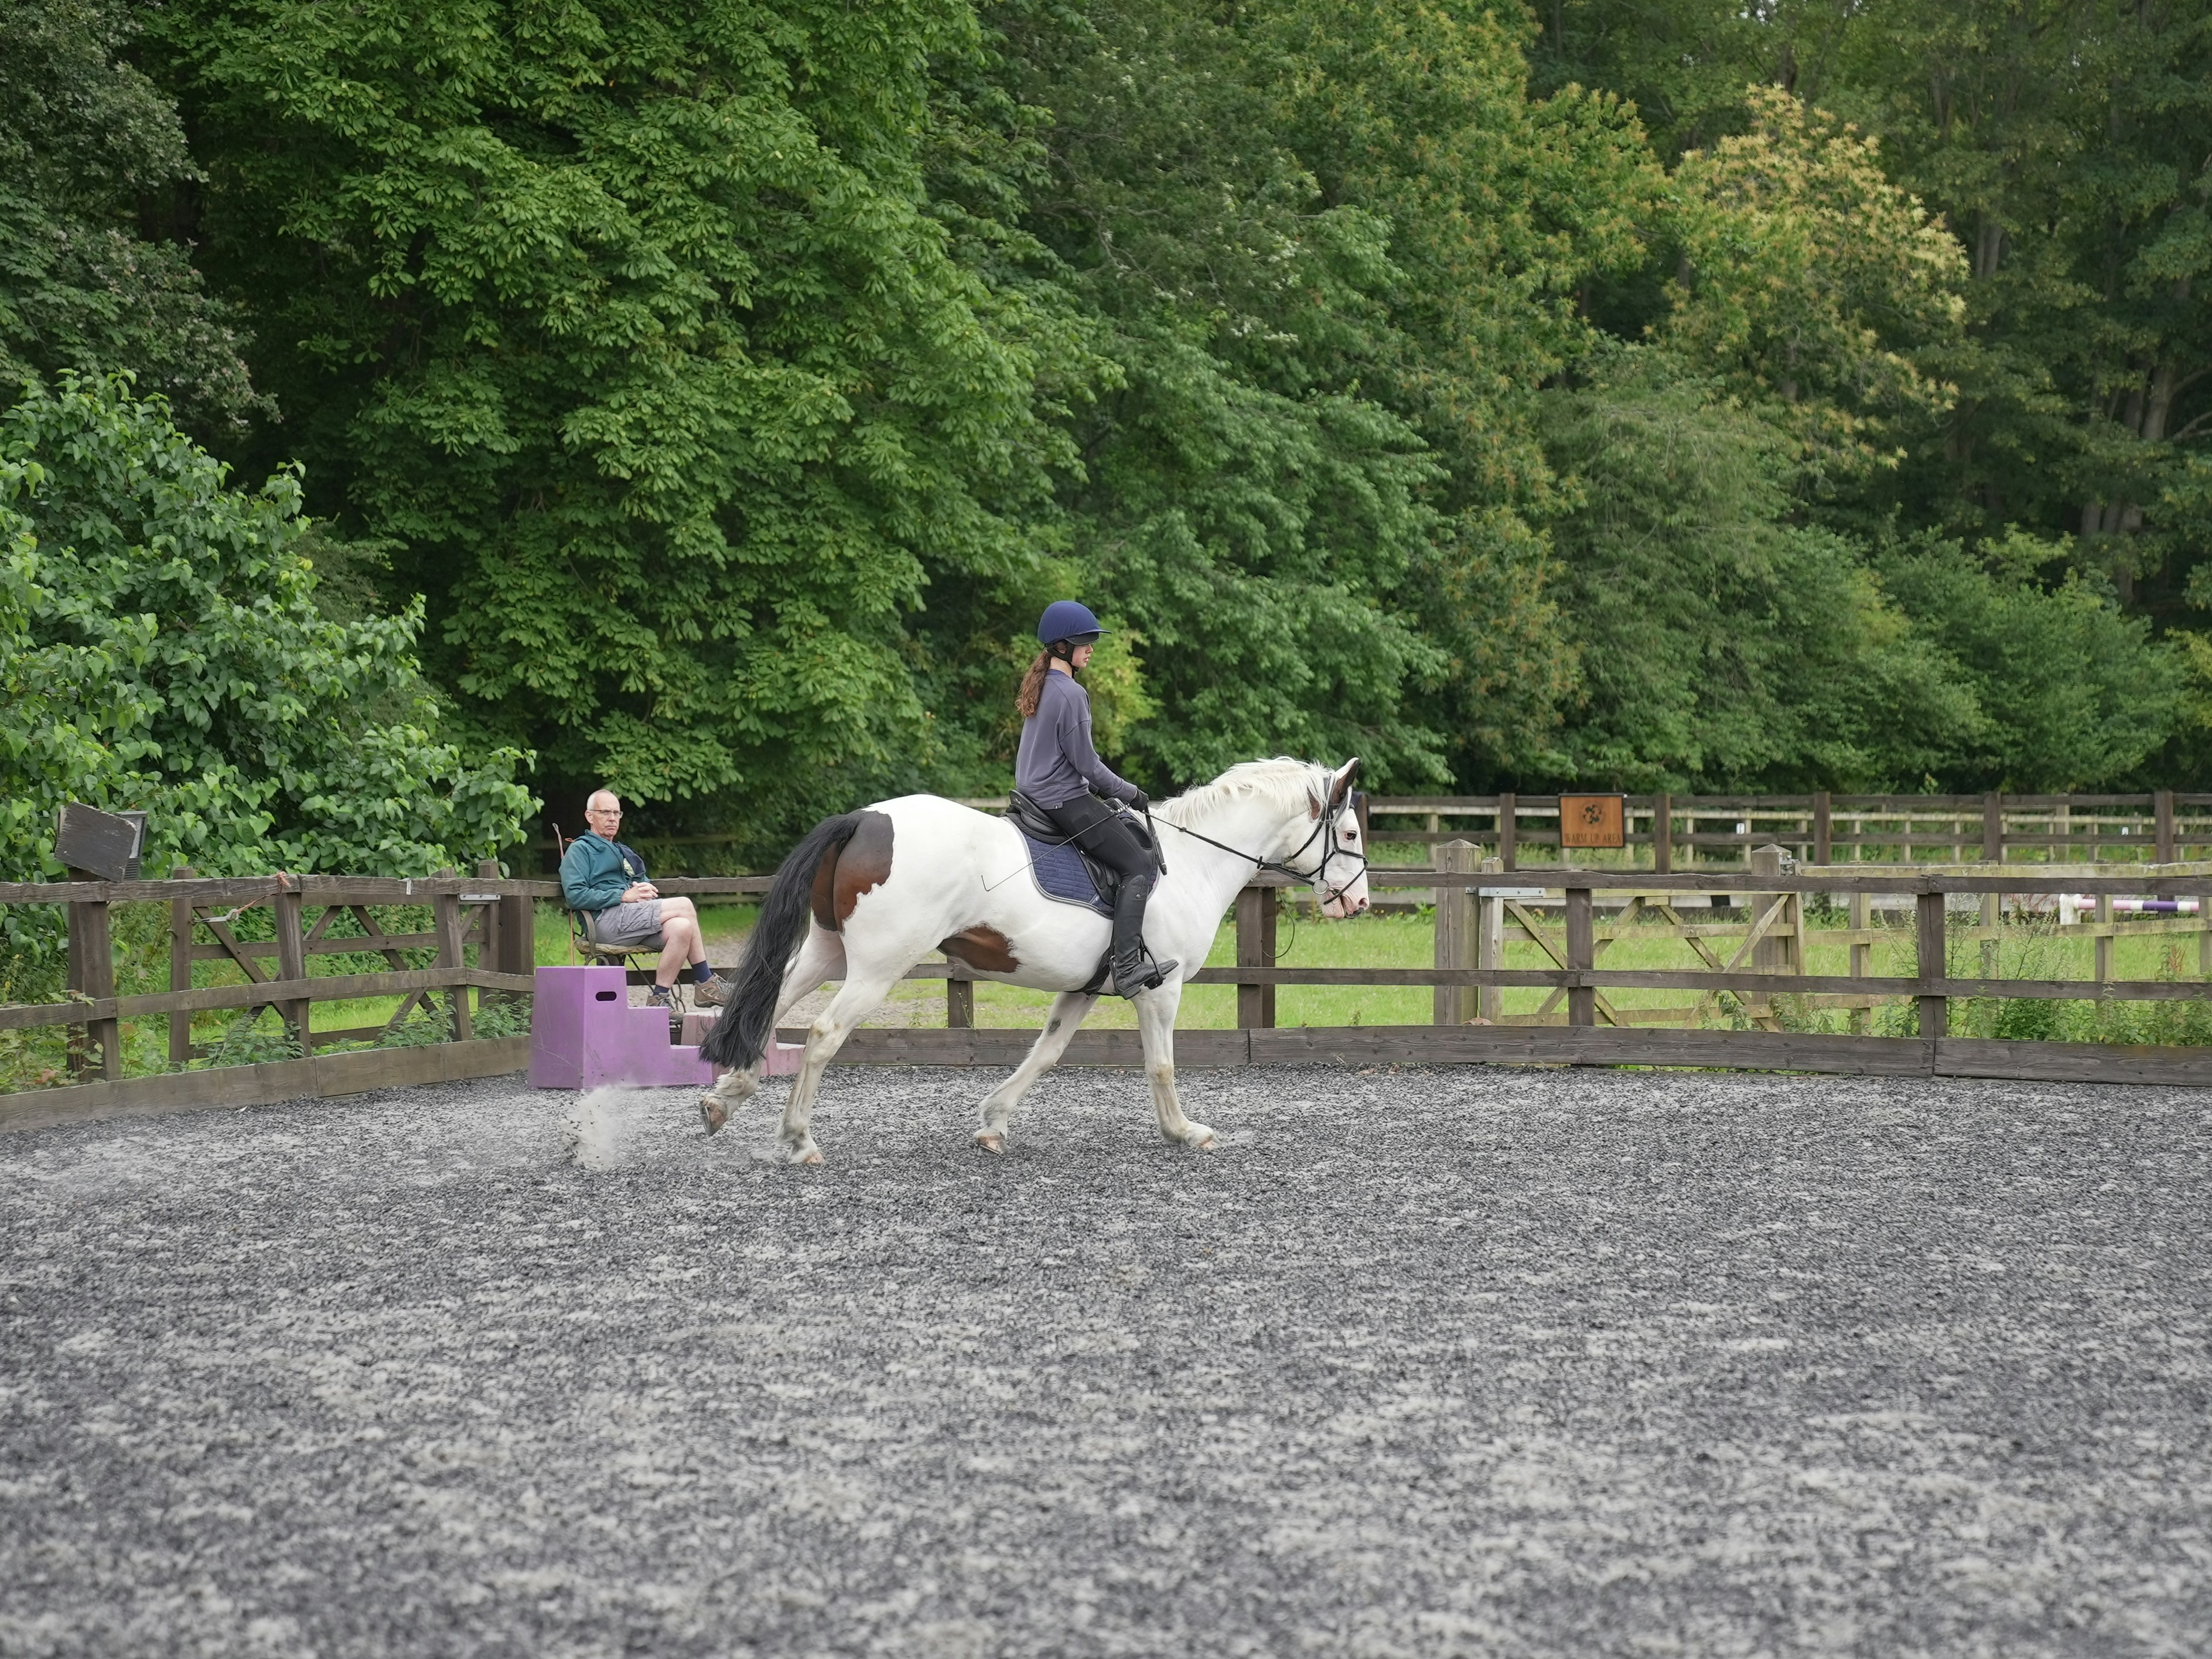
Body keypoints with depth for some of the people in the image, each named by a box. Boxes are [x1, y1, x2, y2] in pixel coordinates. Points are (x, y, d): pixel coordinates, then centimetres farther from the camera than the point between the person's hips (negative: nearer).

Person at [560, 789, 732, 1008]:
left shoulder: (625, 853, 34)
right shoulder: (580, 850, 9)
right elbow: (575, 896, -7)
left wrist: (647, 890, 4)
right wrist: (624, 896, -12)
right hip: (606, 920, -7)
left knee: (682, 927, -25)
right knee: (684, 906, -18)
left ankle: (659, 998, -24)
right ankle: (707, 984, -11)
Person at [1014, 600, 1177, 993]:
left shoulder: (1041, 686, 12)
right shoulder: (1071, 694, -18)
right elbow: (1086, 763, -17)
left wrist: (1095, 786, 18)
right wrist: (1130, 793, -4)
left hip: (1035, 795, 10)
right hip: (1065, 801, -10)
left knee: (1138, 837, 22)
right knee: (1140, 867, -9)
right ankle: (1127, 966, -18)